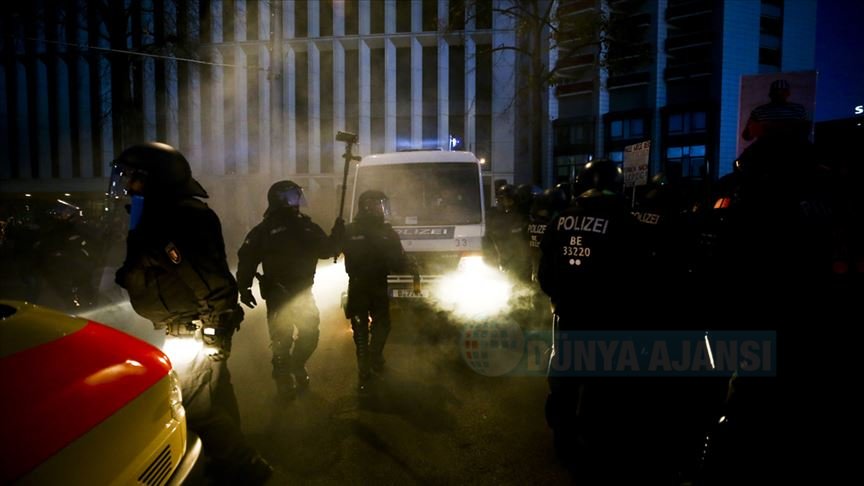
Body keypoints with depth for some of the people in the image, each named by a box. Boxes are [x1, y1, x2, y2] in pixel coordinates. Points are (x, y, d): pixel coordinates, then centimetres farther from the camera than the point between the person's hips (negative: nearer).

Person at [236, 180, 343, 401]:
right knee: (282, 338, 1)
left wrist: (336, 235, -9)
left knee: (310, 334, 10)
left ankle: (296, 367, 34)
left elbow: (325, 250, 8)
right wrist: (244, 287, -14)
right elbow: (246, 258, -8)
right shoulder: (264, 230, -5)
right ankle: (284, 378, 20)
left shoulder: (306, 226, 8)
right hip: (278, 293, -4)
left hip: (303, 291, 5)